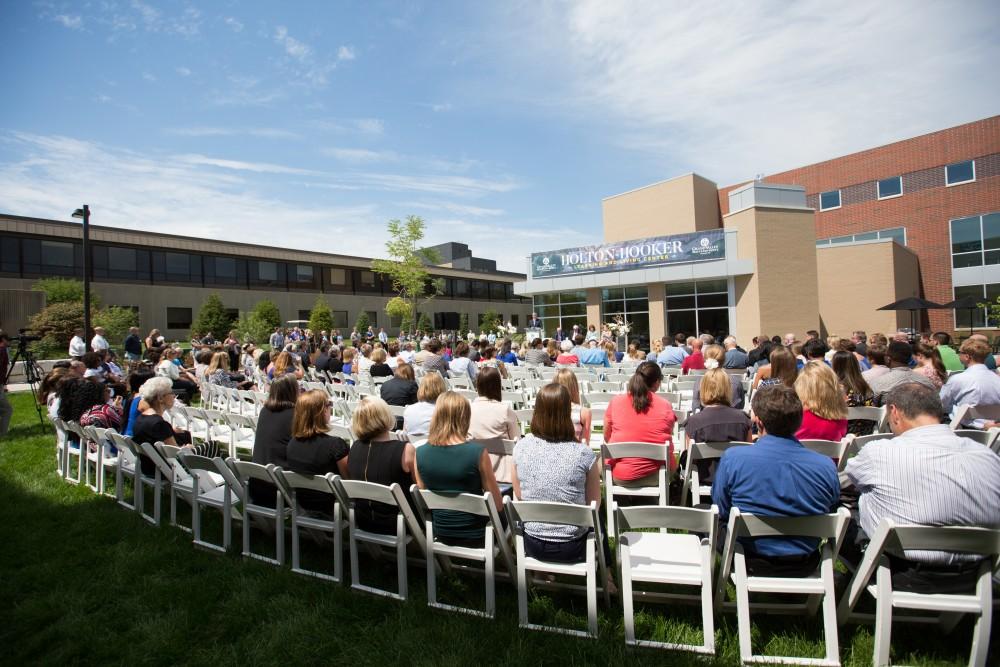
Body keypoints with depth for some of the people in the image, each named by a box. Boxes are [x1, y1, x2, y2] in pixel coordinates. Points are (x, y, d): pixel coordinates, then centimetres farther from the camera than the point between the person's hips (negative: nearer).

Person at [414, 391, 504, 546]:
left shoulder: (420, 453, -12)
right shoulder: (477, 452, -24)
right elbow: (497, 504, -13)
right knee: (505, 510, 25)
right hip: (474, 535, -4)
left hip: (440, 534, 4)